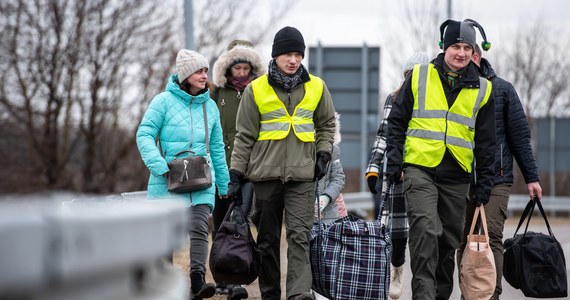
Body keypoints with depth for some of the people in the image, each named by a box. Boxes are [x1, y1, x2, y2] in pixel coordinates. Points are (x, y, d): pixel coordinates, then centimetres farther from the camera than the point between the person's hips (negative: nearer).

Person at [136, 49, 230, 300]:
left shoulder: (210, 106, 11)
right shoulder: (164, 101, -3)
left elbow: (217, 147, 18)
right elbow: (144, 134, -6)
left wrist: (224, 184, 20)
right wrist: (160, 167, -17)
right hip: (168, 180, -2)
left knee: (199, 228, -15)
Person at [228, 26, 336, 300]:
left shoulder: (316, 87, 6)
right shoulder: (256, 90, 1)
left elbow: (326, 124, 20)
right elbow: (245, 136, 4)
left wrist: (323, 154, 6)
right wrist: (236, 174, 0)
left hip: (302, 175, 0)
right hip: (265, 173, 0)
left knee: (299, 235, -13)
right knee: (268, 238, 7)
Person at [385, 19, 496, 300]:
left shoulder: (482, 89, 8)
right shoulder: (419, 77, 4)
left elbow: (486, 141, 12)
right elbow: (396, 121, 7)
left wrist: (484, 181, 7)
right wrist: (394, 161, -1)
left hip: (457, 176, 3)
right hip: (419, 169, -3)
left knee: (449, 241, 9)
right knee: (426, 230, -20)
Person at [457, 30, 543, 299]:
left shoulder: (501, 89, 4)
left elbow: (520, 135, 5)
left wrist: (531, 177, 2)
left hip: (496, 179, -2)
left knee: (490, 237, -11)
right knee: (464, 241, 4)